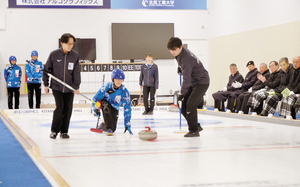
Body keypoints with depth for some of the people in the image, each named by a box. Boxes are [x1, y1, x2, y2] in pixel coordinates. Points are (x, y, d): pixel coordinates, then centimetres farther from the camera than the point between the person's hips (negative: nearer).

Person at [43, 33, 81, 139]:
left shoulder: (75, 56, 0)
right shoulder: (54, 55, -6)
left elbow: (76, 72, 2)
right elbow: (47, 69, 3)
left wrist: (77, 86, -2)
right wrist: (46, 84, 3)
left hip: (69, 88, 2)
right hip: (56, 86, -2)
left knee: (68, 109, 3)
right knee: (60, 108, -12)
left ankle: (64, 131, 16)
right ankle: (54, 130, 4)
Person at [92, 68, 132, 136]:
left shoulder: (124, 91, -23)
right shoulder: (106, 87, -24)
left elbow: (127, 108, -22)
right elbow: (96, 98, -9)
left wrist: (127, 125, -24)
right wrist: (96, 108, -20)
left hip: (115, 108, 2)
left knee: (113, 129, -6)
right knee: (106, 107, -39)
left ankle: (103, 126, 31)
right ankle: (108, 129, -33)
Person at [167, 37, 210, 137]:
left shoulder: (186, 59, -30)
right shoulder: (179, 54, -1)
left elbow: (186, 79, -30)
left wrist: (182, 93, -27)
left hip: (202, 82, -10)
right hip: (193, 82, 10)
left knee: (190, 104, -21)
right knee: (184, 105, 4)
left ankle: (194, 130, -12)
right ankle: (196, 126, 15)